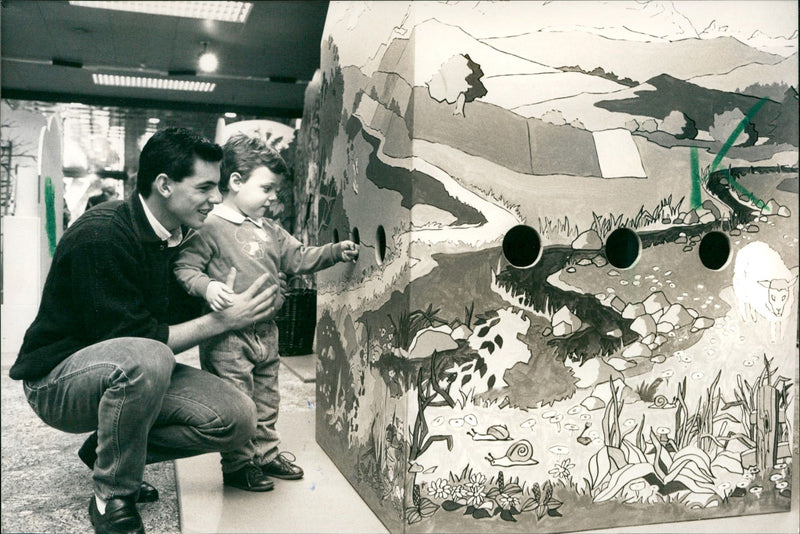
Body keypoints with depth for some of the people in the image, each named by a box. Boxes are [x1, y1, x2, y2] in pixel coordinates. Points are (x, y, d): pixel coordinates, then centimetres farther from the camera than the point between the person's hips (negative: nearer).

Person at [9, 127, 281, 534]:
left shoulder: (180, 234, 0)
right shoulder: (101, 234, -24)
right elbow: (135, 337, -25)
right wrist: (224, 320, -22)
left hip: (128, 373, 7)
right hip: (57, 379, -7)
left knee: (237, 418, -12)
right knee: (146, 358, -40)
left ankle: (106, 451, 8)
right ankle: (112, 498, -16)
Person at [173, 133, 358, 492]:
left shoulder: (270, 231, 13)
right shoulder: (210, 228, -12)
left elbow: (298, 259, 16)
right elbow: (185, 267, -14)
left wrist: (336, 252, 5)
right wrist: (207, 287, -32)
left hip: (266, 332, 8)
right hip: (227, 337, -8)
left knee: (266, 400, 18)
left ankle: (267, 454, 33)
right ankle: (237, 466, 16)